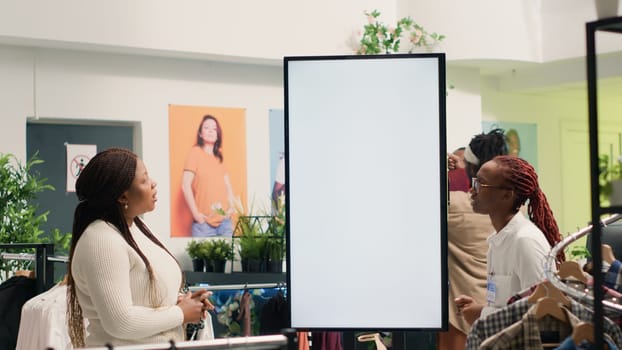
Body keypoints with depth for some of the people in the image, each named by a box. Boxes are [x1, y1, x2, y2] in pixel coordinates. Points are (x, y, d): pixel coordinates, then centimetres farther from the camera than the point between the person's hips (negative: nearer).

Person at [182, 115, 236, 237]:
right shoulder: (195, 152, -3)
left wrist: (232, 206, 5)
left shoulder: (219, 157, 15)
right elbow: (186, 186, -9)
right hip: (204, 222, -6)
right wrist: (195, 213, -13)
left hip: (225, 220, 6)